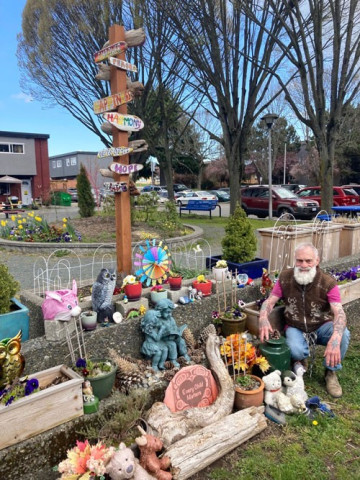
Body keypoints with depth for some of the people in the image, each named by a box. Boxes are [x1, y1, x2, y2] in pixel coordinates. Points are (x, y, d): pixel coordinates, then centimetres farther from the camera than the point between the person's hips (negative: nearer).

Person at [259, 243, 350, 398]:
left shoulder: (328, 282, -19)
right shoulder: (285, 277, -12)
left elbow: (339, 313, -30)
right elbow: (270, 301, -9)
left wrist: (335, 339, -50)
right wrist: (263, 318, -34)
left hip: (321, 326, 0)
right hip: (295, 327, 0)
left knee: (343, 334, -31)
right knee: (296, 351, -32)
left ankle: (331, 372, -1)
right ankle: (300, 361, 11)